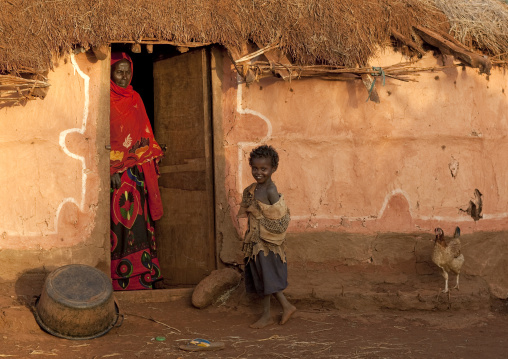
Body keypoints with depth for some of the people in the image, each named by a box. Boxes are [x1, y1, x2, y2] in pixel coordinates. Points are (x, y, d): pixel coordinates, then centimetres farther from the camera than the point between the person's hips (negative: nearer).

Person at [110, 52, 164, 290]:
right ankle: (119, 277, 0)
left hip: (137, 170, 6)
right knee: (120, 218, -6)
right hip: (116, 170, -6)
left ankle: (141, 271, 13)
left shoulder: (135, 99, 13)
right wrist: (112, 169, -18)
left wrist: (152, 160, 13)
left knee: (139, 216, 7)